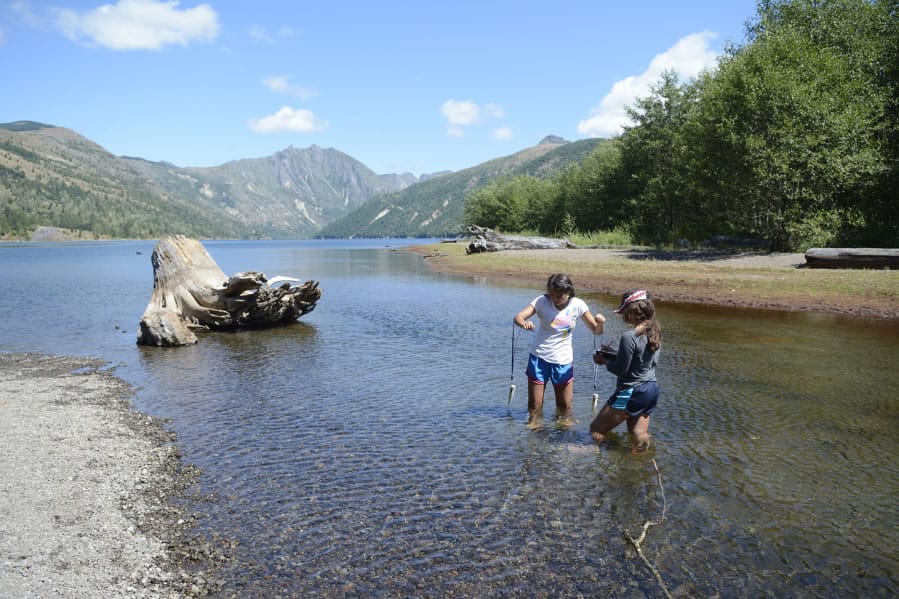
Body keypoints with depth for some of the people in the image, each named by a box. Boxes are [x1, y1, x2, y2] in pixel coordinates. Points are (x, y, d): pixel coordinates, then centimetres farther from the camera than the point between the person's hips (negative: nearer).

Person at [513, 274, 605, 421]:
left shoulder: (577, 305, -9)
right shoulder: (542, 301, -12)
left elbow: (596, 331, -5)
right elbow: (517, 317, -22)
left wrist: (600, 322, -28)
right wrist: (524, 323, -46)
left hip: (563, 359, 1)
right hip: (539, 357, -1)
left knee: (565, 406, 10)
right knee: (535, 405, 4)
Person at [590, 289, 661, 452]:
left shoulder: (629, 337, -23)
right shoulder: (655, 331, 2)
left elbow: (621, 369, -17)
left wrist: (604, 361, 2)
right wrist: (613, 357, 13)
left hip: (631, 393, -8)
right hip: (652, 389, 8)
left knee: (596, 431, 7)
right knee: (639, 434, 23)